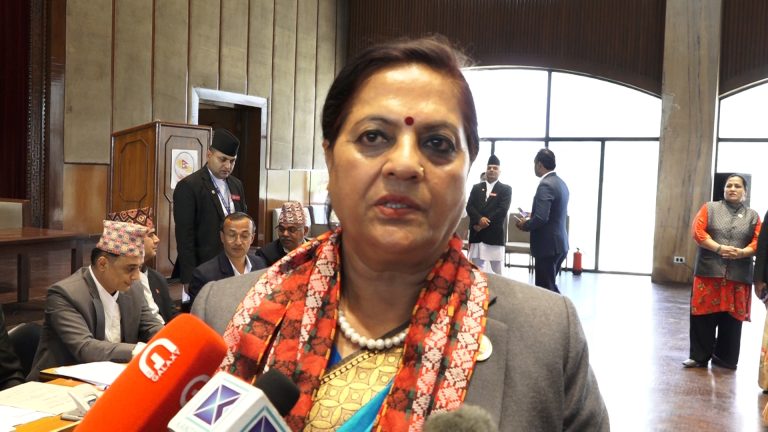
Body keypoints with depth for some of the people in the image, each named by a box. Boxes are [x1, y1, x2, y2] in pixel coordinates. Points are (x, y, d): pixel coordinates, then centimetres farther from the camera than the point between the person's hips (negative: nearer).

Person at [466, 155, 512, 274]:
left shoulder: (505, 189, 4)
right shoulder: (476, 188, 14)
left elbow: (502, 210, -9)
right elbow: (469, 207, 3)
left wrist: (484, 223, -13)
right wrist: (479, 219, -16)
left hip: (495, 235, -3)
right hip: (477, 234, 3)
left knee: (497, 270, 0)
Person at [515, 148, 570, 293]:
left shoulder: (545, 185, -18)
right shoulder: (561, 183, 12)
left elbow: (541, 218, -26)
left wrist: (524, 225, -8)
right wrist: (531, 218, 17)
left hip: (548, 245, -10)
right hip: (559, 243, 10)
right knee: (550, 286, 19)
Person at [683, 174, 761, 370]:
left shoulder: (753, 216, 13)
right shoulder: (709, 208, 9)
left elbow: (758, 242, 3)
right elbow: (697, 231, -4)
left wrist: (742, 253, -16)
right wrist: (719, 248, -15)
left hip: (738, 275, 1)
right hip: (709, 272, -1)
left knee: (731, 318, 5)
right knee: (704, 316, 0)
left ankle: (725, 358, 17)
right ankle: (699, 357, 9)